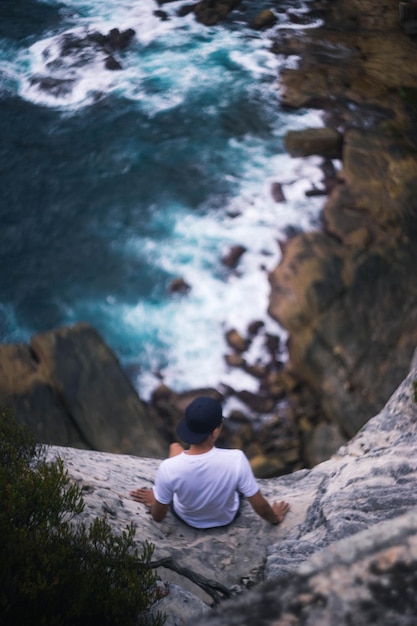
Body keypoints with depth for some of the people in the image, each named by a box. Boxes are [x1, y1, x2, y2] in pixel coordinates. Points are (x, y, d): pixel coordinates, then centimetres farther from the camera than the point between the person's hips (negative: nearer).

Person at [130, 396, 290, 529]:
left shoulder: (169, 468, -37)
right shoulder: (236, 460, -39)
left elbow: (158, 517, -19)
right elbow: (260, 506, -23)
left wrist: (153, 501, 4)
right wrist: (276, 518, -1)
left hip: (187, 518, 0)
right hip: (226, 518, 0)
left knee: (175, 447, 20)